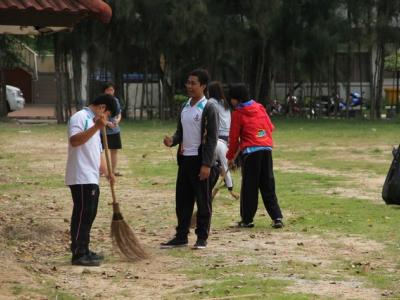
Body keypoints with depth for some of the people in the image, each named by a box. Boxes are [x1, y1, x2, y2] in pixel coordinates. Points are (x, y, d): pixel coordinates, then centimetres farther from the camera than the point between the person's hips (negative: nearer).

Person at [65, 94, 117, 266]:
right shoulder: (80, 117, -8)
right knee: (82, 214, -9)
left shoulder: (93, 122, 22)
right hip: (81, 178, -10)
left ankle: (84, 251, 19)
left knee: (88, 215, 13)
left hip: (92, 179, 10)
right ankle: (78, 254, -7)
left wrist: (107, 172, 17)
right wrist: (96, 127, -32)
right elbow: (74, 140, -26)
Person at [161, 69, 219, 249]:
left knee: (203, 200, 1)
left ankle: (202, 238, 8)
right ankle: (181, 236, 15)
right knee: (182, 200, 9)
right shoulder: (184, 107, 13)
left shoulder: (208, 109, -9)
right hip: (184, 159, 7)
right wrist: (172, 141, -4)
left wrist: (206, 164, -18)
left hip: (200, 160, -7)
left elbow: (212, 138, -13)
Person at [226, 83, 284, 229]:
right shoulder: (260, 108, 11)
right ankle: (277, 217, 1)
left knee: (249, 187, 2)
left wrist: (230, 157, 8)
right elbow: (270, 127, 14)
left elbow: (234, 137, -2)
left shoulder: (238, 113, -4)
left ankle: (247, 219, 6)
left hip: (250, 152, -5)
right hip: (266, 149, 5)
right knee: (268, 186, 8)